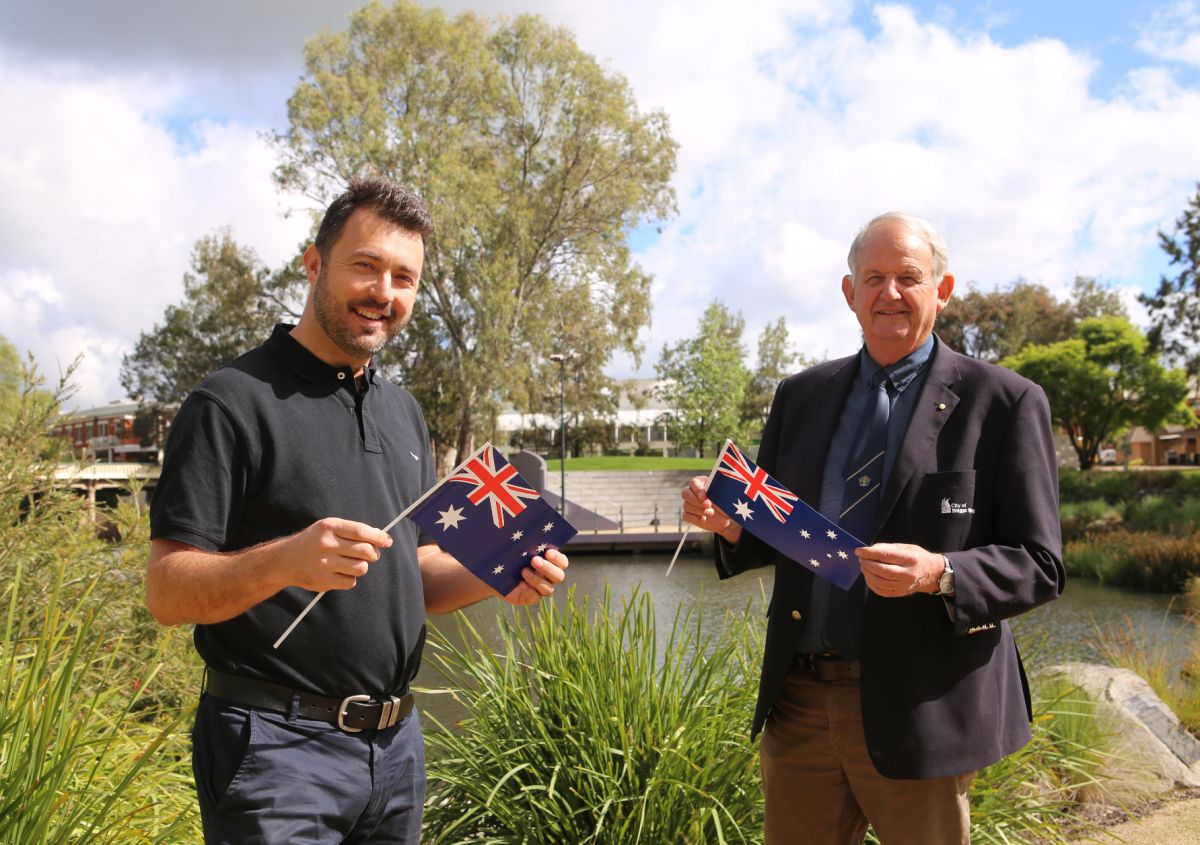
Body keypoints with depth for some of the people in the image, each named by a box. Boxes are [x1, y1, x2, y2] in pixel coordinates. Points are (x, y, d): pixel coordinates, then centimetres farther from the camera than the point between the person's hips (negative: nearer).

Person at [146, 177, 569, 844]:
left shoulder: (404, 412, 12)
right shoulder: (233, 402, -10)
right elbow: (167, 592, -14)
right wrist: (283, 560, -32)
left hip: (398, 741, 7)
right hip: (278, 745, -7)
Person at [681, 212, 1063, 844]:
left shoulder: (1004, 403, -4)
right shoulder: (800, 395, 9)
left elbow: (1038, 566, -6)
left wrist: (938, 573, -24)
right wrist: (729, 523, -7)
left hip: (917, 712, -3)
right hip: (800, 699, 4)